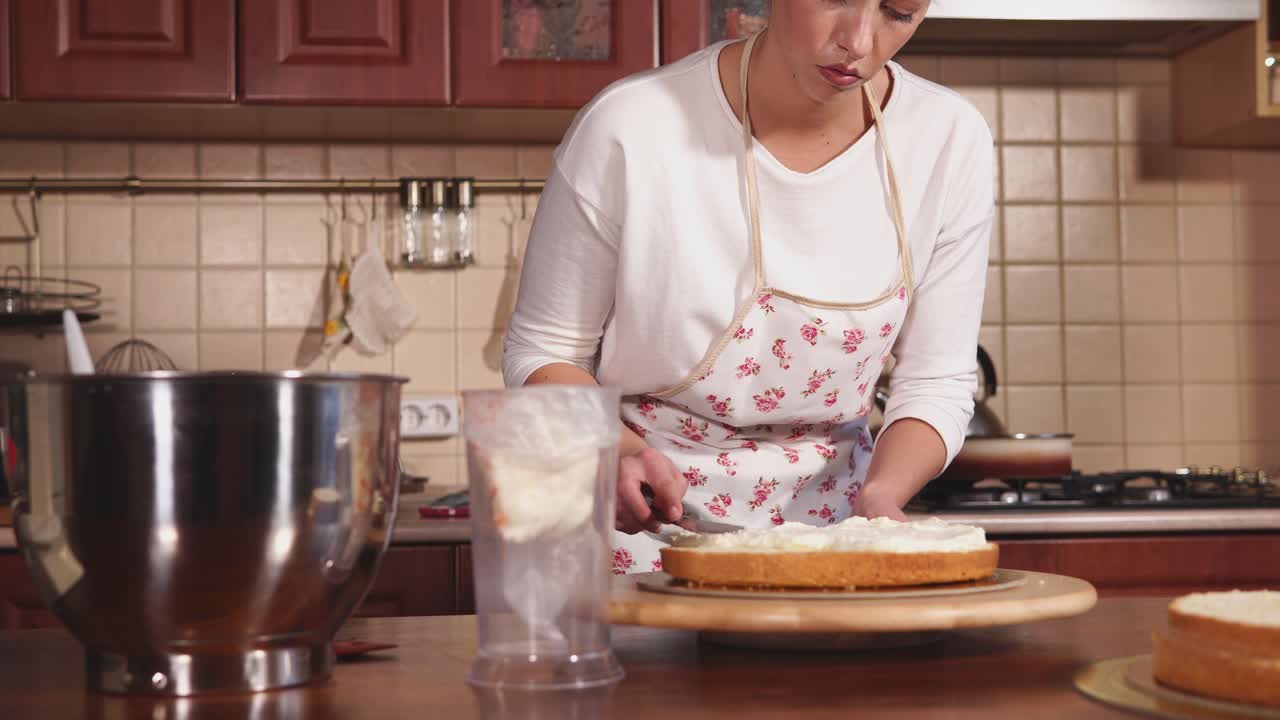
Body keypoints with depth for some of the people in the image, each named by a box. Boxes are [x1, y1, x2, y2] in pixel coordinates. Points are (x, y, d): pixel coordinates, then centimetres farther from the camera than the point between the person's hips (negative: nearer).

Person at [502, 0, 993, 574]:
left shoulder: (952, 140, -8)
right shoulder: (629, 129, -17)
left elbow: (937, 382, -1)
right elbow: (541, 353, -6)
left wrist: (880, 496, -19)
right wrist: (617, 452, -24)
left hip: (825, 522, 3)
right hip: (642, 523, -3)